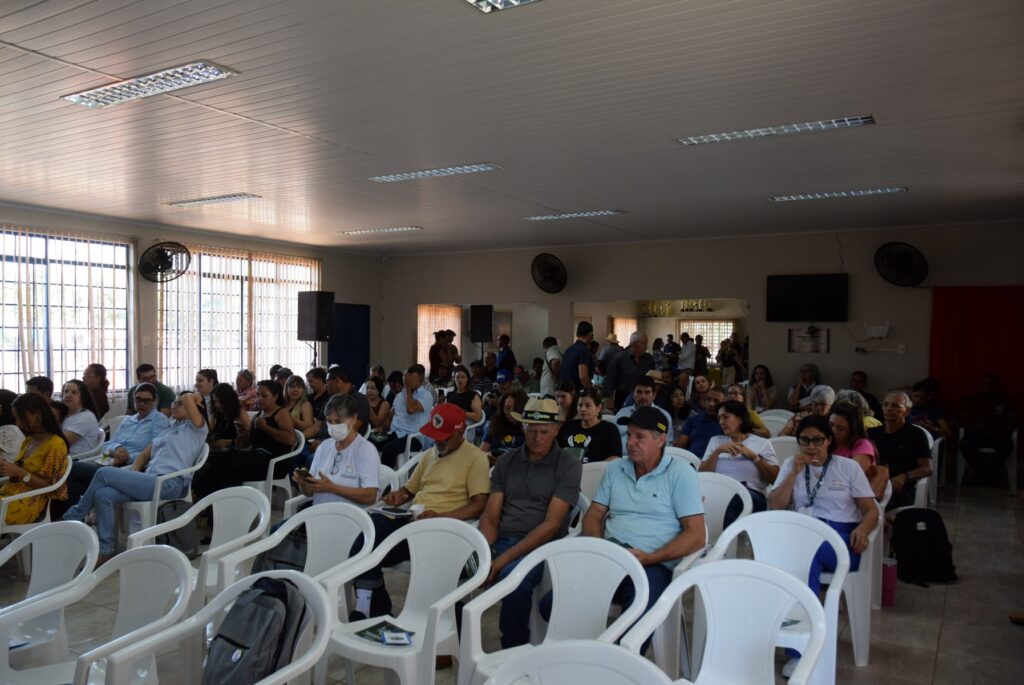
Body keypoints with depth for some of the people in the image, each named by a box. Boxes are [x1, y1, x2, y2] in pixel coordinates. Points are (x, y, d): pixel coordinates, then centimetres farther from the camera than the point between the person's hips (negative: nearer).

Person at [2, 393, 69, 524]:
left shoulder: (55, 444, -7)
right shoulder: (28, 440, 17)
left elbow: (49, 486, -9)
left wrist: (20, 472, -19)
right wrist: (6, 466, -1)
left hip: (29, 502, -7)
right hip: (8, 493, 8)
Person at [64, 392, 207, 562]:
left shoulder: (197, 428, 5)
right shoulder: (168, 431, 30)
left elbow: (187, 397, -13)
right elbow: (144, 454, 24)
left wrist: (196, 398, 10)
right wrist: (132, 476, 6)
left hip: (169, 484, -8)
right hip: (151, 481, 8)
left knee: (104, 473, -12)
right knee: (103, 495, -16)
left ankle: (73, 517, 7)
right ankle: (105, 552, -13)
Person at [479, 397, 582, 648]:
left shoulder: (569, 466, 0)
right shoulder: (506, 462, 14)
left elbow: (551, 524, -9)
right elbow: (490, 516, 9)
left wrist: (507, 557, -17)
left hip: (543, 545, -3)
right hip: (502, 540, 4)